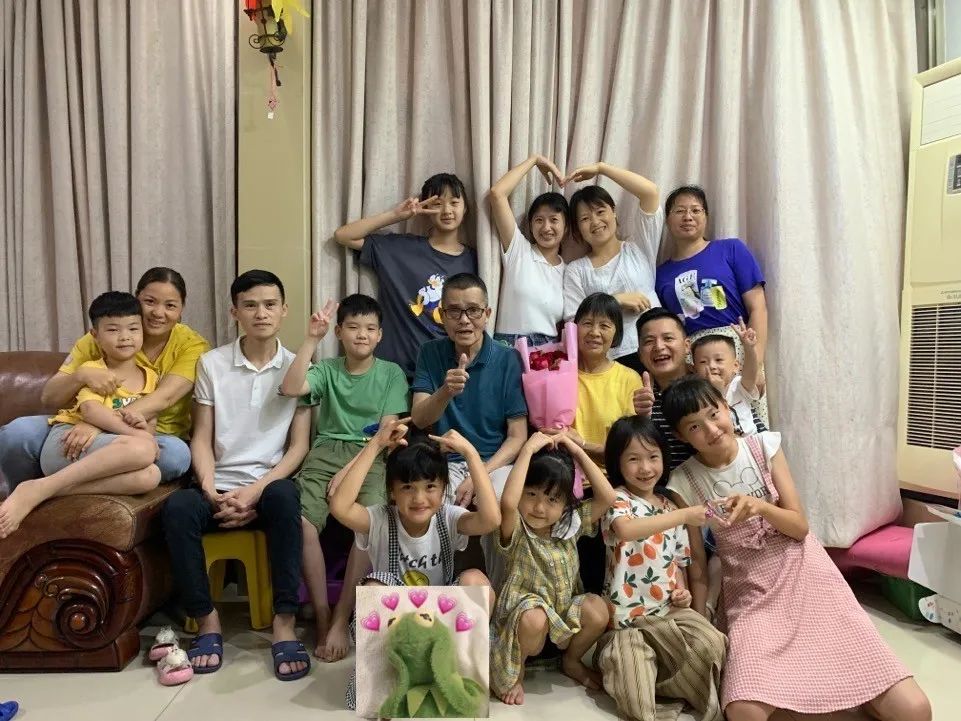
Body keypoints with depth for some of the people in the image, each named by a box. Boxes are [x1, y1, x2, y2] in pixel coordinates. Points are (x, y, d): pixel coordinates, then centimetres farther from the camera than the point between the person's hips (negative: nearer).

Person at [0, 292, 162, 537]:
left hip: (103, 454, 5)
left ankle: (58, 489, -27)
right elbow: (90, 410, -16)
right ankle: (38, 489, -30)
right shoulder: (92, 370, 3)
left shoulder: (150, 377, 18)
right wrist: (134, 433, -22)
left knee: (150, 476, -31)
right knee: (143, 450, -36)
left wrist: (146, 431, -8)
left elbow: (150, 423, 16)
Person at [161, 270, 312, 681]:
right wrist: (211, 491, -12)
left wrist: (255, 491, -15)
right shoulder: (212, 363, 7)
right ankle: (207, 621, -14)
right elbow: (201, 438, 5)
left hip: (269, 484, -1)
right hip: (220, 486, 2)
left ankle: (285, 624, -27)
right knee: (177, 508, -30)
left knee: (284, 495, -36)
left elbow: (299, 446, 0)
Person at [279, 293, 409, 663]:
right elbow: (291, 388, -6)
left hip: (371, 455, -1)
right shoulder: (327, 369, 13)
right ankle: (322, 618, -13)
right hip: (327, 452, 1)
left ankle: (340, 620, -18)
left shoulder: (391, 373, 11)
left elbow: (388, 429, 2)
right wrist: (311, 339, -9)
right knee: (301, 521, -27)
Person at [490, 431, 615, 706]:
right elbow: (507, 503, -42)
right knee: (534, 619, -38)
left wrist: (578, 452, -17)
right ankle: (516, 670, -3)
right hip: (526, 613, -5)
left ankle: (571, 661, 8)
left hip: (565, 611, 5)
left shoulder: (570, 523, -4)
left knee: (597, 610, -24)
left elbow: (607, 498, -14)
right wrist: (528, 450, -38)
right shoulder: (515, 531, -18)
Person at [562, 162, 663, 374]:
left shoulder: (640, 250, 13)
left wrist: (600, 167, 5)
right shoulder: (575, 271, 11)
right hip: (612, 362, -1)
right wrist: (616, 301, -7)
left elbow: (650, 192, 2)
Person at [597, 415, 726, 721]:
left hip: (669, 609, 6)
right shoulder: (618, 499, -8)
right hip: (627, 616, -6)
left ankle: (662, 683, 2)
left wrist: (682, 592, -1)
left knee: (712, 643, -19)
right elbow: (625, 529, -34)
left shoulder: (669, 506, 12)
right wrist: (684, 515, -33)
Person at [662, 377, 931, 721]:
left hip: (807, 578, 2)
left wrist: (760, 506, -23)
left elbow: (800, 527, -3)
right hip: (752, 596, -1)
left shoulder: (764, 445, -4)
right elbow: (698, 560, 2)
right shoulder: (685, 482, -7)